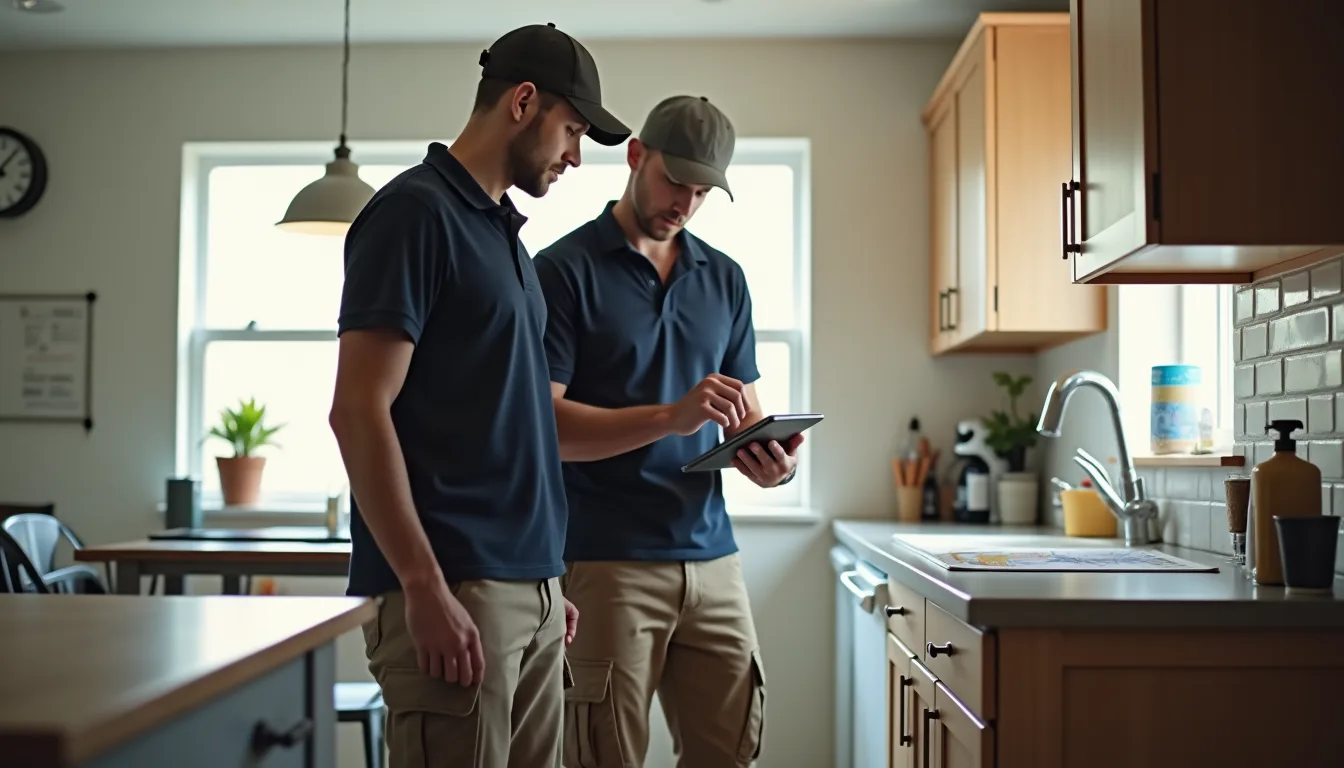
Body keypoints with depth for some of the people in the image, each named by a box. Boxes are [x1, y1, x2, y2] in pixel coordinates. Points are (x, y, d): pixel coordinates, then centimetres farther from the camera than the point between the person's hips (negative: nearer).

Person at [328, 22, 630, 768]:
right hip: (453, 590, -8)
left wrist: (547, 580, 18)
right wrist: (424, 586, -20)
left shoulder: (504, 232, 17)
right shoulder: (416, 211, -8)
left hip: (530, 589, 8)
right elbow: (358, 410, -15)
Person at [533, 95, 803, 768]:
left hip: (711, 558, 5)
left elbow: (746, 416, 16)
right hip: (603, 562, -5)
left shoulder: (724, 279, 13)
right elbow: (543, 423, -11)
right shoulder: (564, 270, -3)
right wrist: (670, 416, -24)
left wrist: (769, 461, -8)